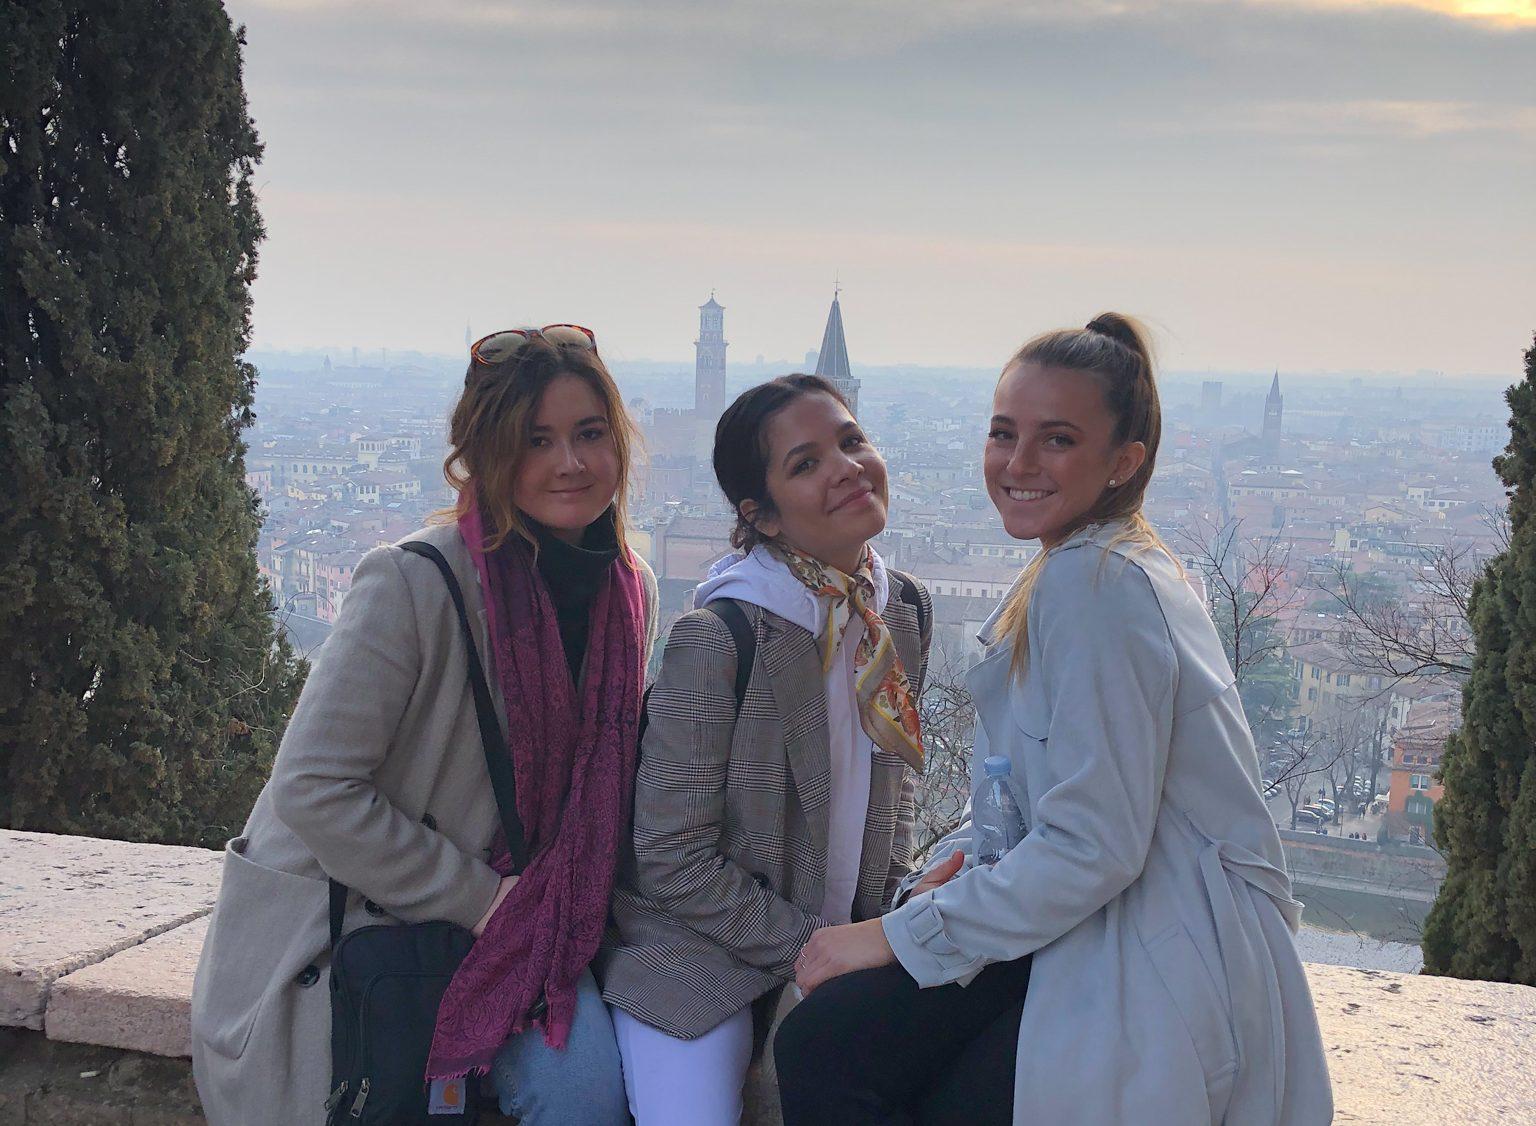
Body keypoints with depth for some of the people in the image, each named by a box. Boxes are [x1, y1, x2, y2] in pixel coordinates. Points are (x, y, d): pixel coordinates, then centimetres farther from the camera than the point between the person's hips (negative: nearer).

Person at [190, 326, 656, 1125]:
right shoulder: (414, 582, -21)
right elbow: (311, 790, -22)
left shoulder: (628, 591, -1)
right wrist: (476, 897, -18)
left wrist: (559, 899, -4)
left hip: (513, 913, 6)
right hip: (348, 920, -5)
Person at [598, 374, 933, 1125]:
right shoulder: (716, 643, -23)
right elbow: (673, 862, -18)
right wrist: (812, 948, -15)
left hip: (844, 942, 6)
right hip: (703, 961, -6)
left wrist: (894, 912, 1)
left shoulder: (903, 610, -1)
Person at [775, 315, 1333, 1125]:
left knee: (824, 1051, -16)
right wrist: (960, 859, 1)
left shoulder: (1093, 583, -17)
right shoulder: (1113, 565, 15)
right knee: (826, 1041, -2)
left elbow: (1095, 846, -22)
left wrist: (901, 935, -15)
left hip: (1164, 973, -9)